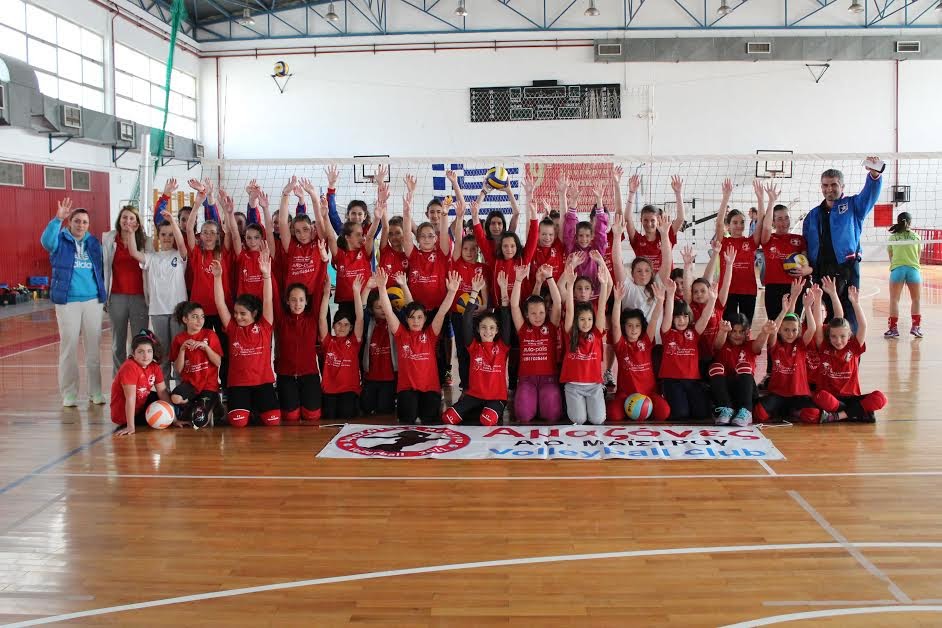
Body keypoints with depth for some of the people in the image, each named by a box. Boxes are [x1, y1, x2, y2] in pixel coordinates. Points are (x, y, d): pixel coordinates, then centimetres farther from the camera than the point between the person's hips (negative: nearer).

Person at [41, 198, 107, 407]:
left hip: (92, 301, 3)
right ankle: (69, 393, 9)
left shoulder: (93, 242, 10)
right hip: (67, 302, -3)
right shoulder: (60, 240, 1)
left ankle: (95, 391, 13)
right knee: (69, 347, 1)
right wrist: (58, 218, -36)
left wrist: (104, 296, 9)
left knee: (94, 346, 5)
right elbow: (46, 240, -22)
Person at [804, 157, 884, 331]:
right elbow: (805, 244, 16)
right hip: (821, 271, 4)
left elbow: (871, 192, -10)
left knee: (848, 316, -8)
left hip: (847, 269, -4)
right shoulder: (813, 215, 18)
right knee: (830, 313, 9)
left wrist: (874, 173, -30)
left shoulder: (853, 205, 8)